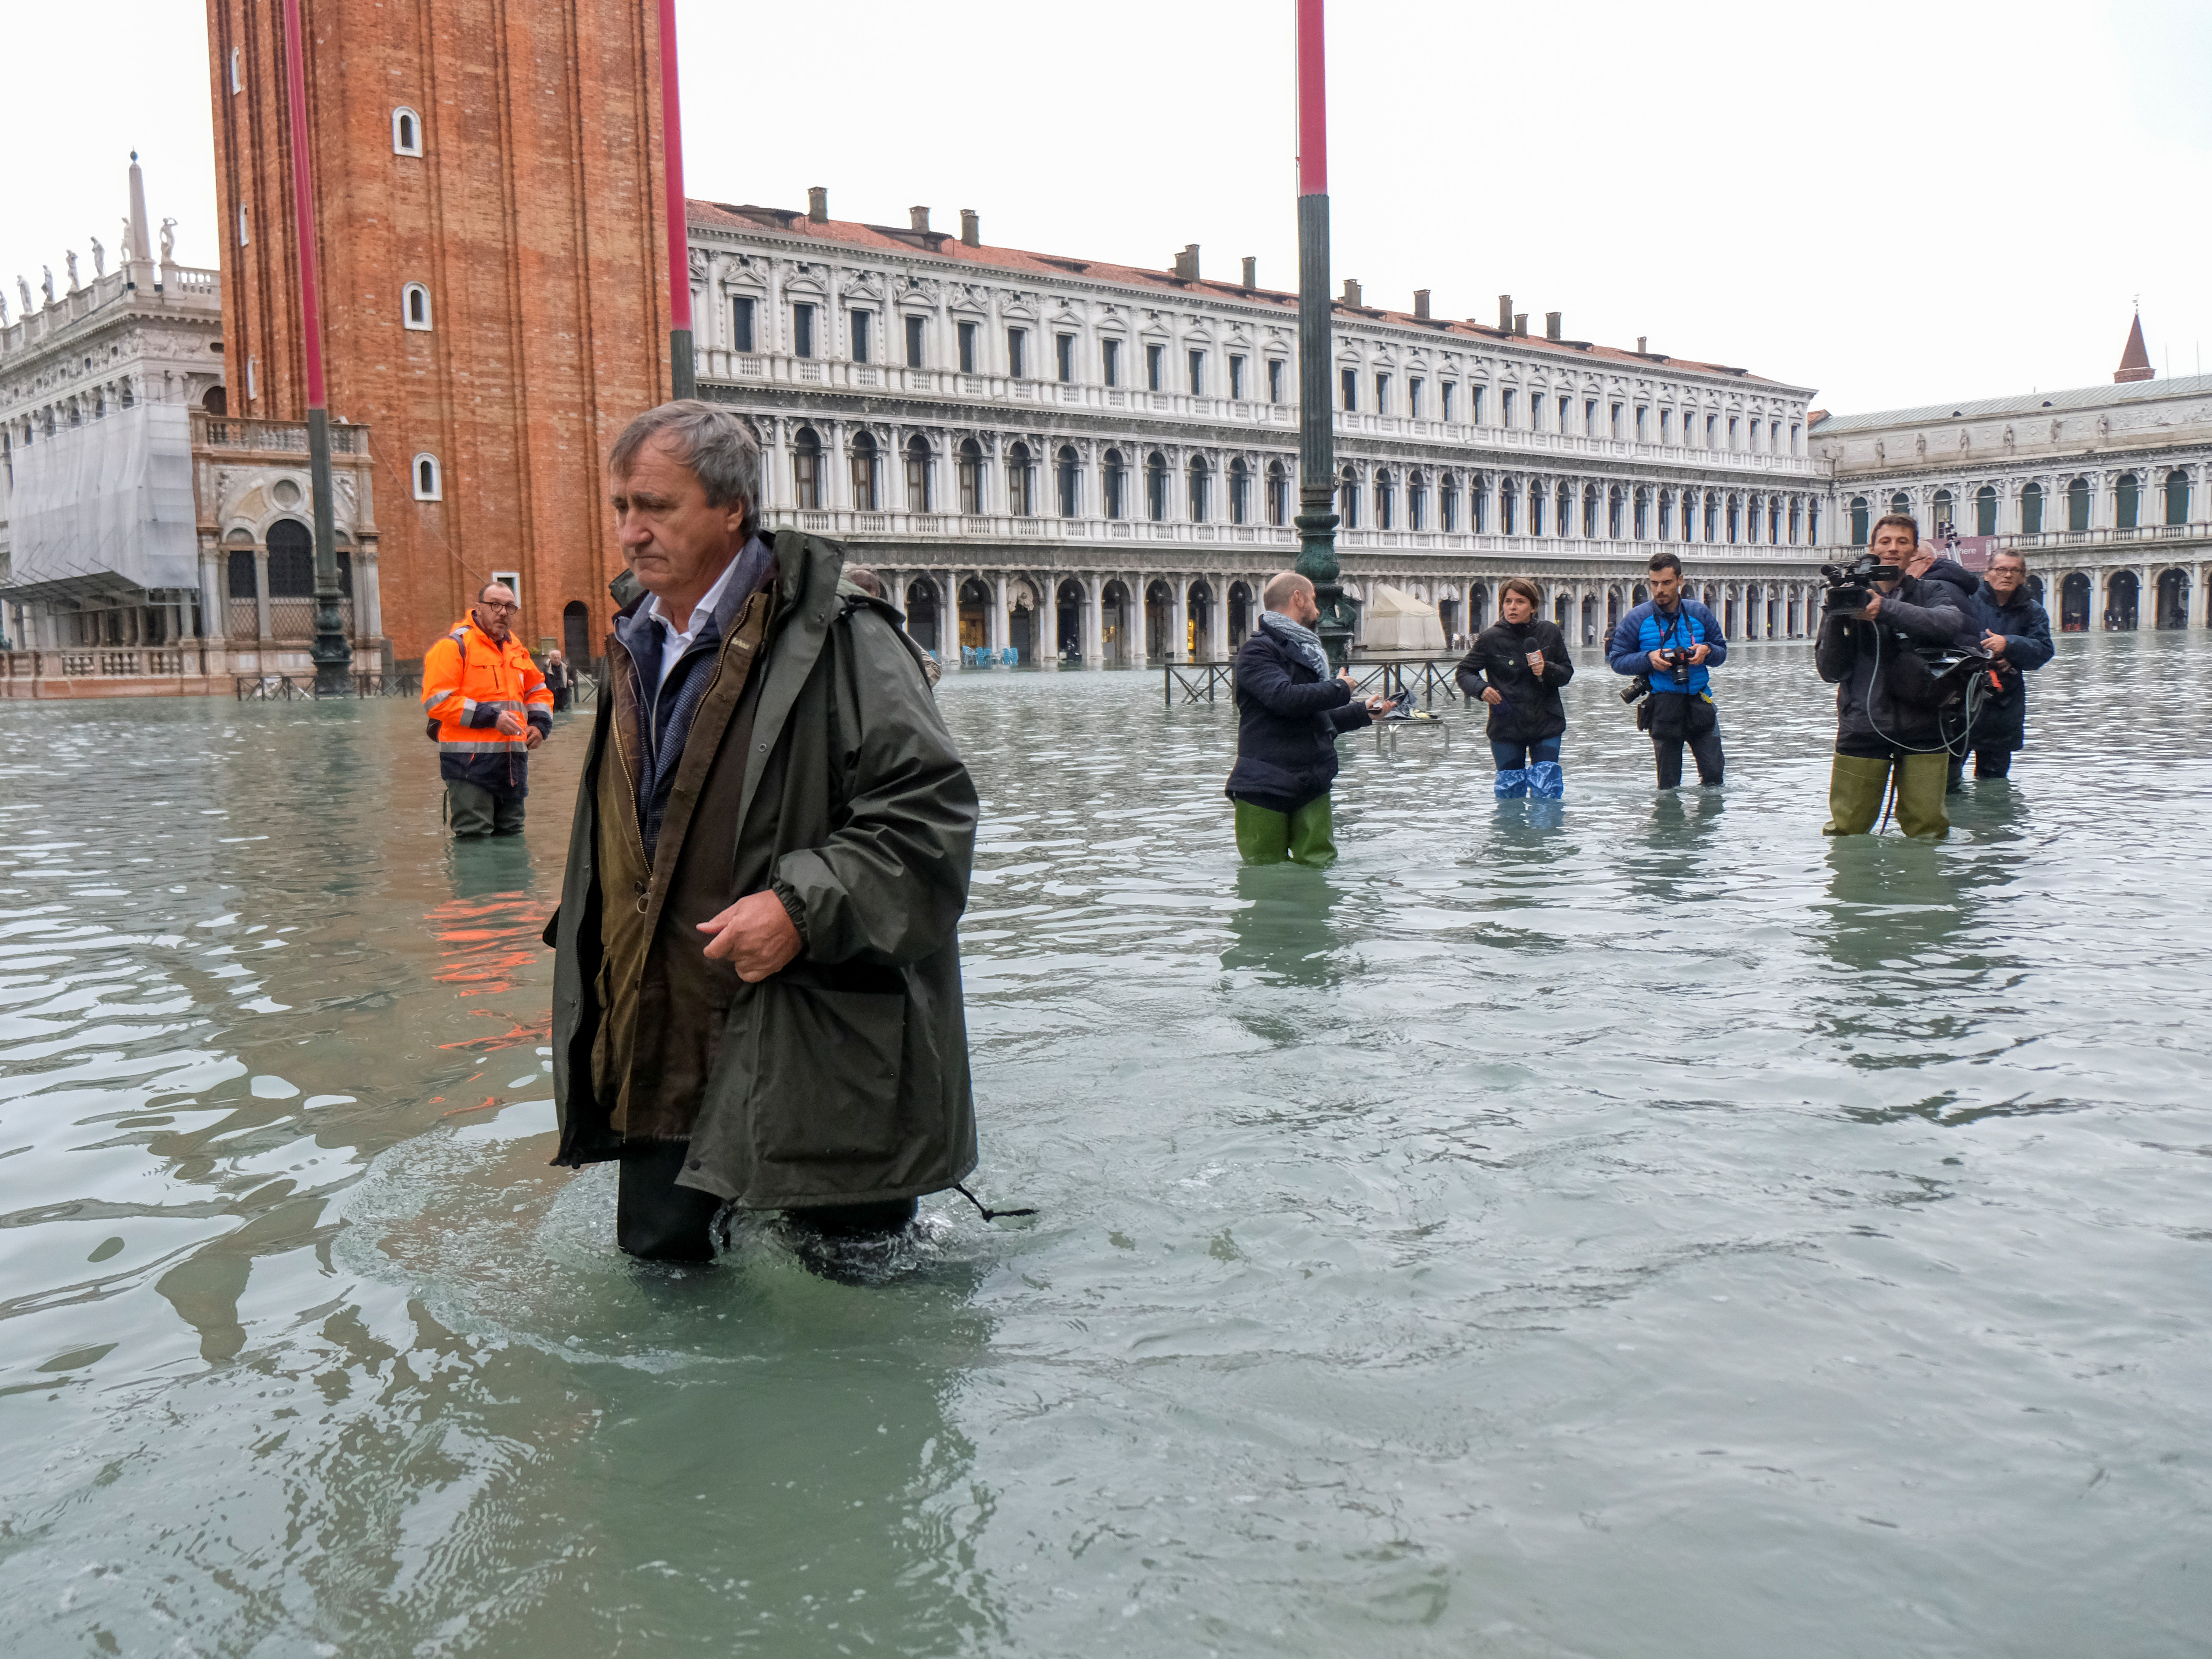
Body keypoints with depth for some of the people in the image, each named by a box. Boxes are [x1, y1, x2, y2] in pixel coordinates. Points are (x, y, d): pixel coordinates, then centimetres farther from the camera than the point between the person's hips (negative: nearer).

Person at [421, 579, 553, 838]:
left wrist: (540, 724, 11)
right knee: (474, 837, -10)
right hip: (469, 760, -7)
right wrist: (491, 718, -18)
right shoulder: (455, 645, -7)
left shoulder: (515, 648, 17)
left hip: (513, 760, 7)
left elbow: (538, 689, 31)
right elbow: (437, 700, -15)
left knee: (512, 836, 15)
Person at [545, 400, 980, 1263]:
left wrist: (803, 907, -25)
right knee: (660, 1263, 16)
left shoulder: (834, 637, -12)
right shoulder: (635, 647, 14)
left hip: (816, 1054, -7)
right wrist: (582, 925, 21)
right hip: (663, 1046, 8)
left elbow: (930, 810, -18)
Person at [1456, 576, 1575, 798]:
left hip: (1546, 724, 1)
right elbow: (1464, 671, 4)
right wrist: (1481, 688, -16)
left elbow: (1567, 672, 8)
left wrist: (1547, 670, -14)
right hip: (1506, 728, -1)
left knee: (1547, 795, -4)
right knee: (1509, 794, 7)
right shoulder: (1490, 638, -6)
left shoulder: (1550, 632, -1)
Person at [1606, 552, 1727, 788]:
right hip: (1662, 708, -2)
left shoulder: (1699, 613, 7)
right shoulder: (1637, 618, -1)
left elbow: (1722, 651, 16)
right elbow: (1617, 660, 1)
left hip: (1699, 704, 2)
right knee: (1668, 784, 3)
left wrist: (1707, 651, -8)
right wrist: (1649, 658, -15)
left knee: (1714, 772, -1)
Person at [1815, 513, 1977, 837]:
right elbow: (1830, 671, 4)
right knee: (1846, 829, -2)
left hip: (1923, 728, 0)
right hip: (1862, 727, 0)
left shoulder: (1934, 592, 10)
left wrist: (1885, 609, -26)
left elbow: (1949, 623, -16)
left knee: (1928, 828, -2)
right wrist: (1835, 619, -12)